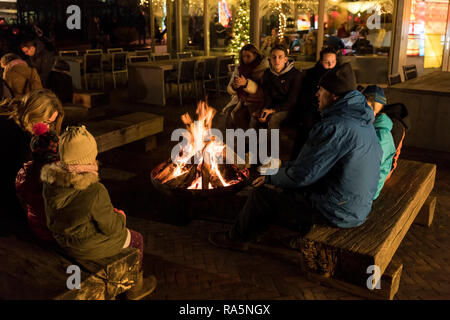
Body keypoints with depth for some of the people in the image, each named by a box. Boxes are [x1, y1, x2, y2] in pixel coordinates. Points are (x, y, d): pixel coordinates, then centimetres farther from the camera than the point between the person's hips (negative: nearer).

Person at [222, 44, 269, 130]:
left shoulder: (263, 68, -6)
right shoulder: (239, 68, 10)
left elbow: (262, 90, -17)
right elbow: (229, 89, 8)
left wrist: (246, 83, -31)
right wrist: (234, 87, -17)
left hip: (255, 101, -5)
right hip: (240, 100, 5)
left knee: (239, 115, -29)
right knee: (229, 112, -22)